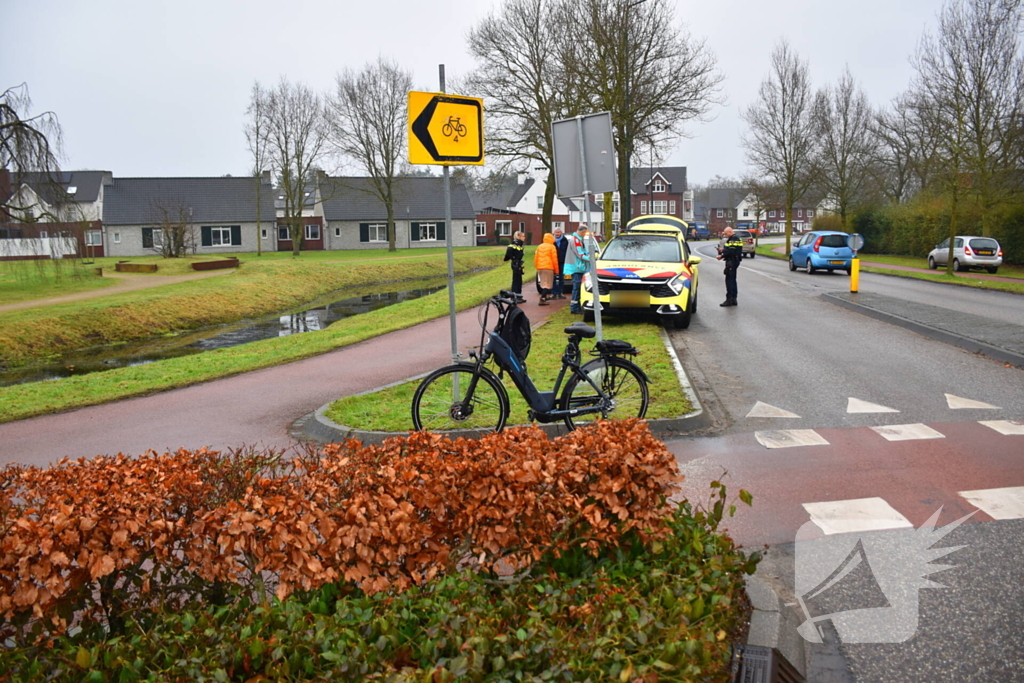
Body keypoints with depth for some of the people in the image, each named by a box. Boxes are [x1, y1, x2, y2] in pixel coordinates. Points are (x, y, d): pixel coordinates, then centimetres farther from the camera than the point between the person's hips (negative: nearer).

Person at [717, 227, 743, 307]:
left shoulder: (732, 239, -16)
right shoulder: (736, 239, 17)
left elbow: (730, 252, -24)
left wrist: (722, 256, -15)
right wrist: (723, 250, 12)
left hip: (731, 261, -11)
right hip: (735, 261, 11)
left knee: (729, 280, -8)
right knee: (732, 280, 15)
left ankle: (729, 299, -7)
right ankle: (733, 299, 20)